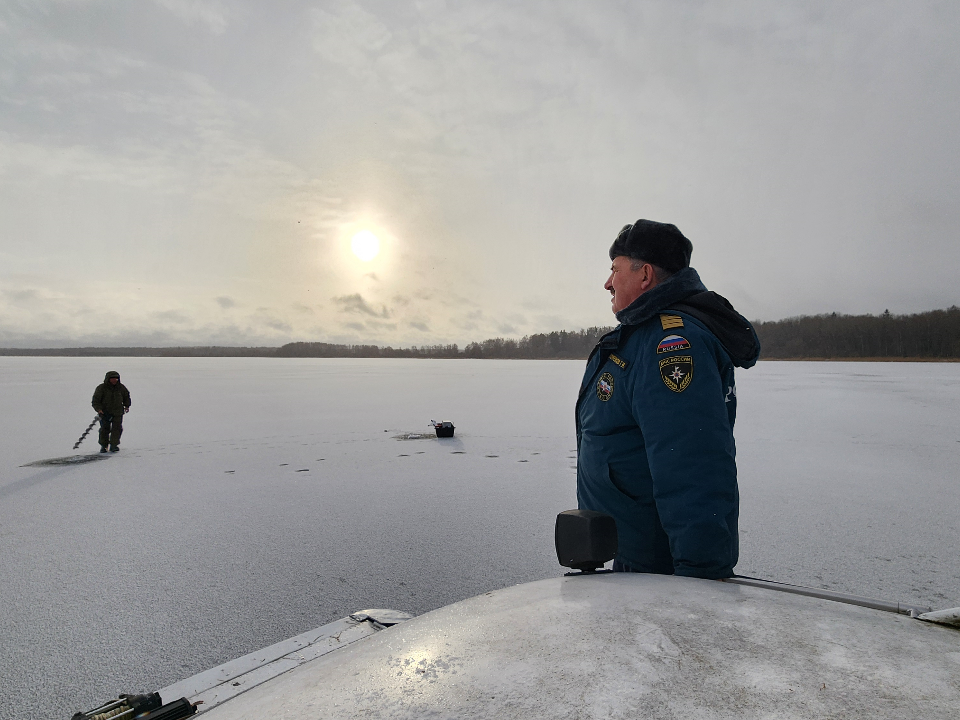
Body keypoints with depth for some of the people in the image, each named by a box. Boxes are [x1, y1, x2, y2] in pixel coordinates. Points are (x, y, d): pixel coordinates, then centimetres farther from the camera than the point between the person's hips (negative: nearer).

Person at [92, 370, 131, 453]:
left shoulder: (121, 387, 4)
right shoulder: (101, 388, -6)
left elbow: (126, 396, 21)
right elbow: (95, 400, -6)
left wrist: (127, 406, 12)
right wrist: (98, 409, -19)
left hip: (118, 412, 2)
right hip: (104, 412, -2)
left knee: (117, 428, -5)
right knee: (105, 429, 2)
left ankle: (114, 445, 3)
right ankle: (103, 446, 17)